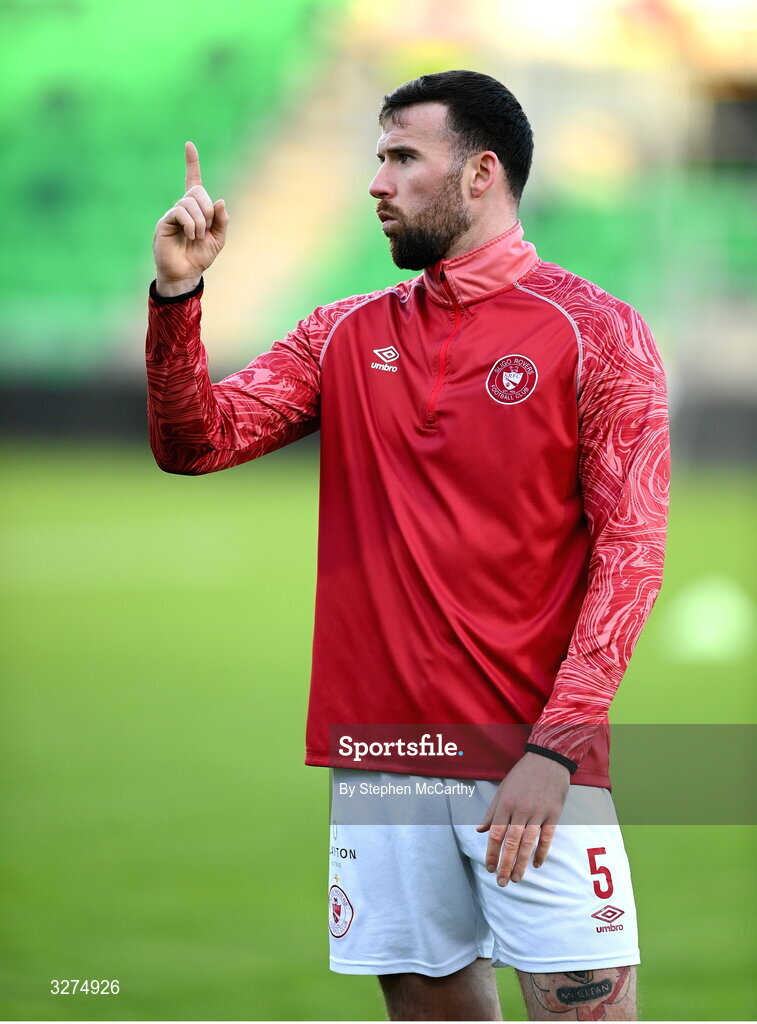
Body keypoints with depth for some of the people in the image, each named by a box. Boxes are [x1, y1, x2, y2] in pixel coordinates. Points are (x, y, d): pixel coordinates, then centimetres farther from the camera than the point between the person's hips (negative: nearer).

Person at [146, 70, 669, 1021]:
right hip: (380, 755, 4)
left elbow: (630, 549, -7)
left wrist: (555, 748, -16)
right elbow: (197, 441, 6)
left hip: (533, 762, -4)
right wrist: (178, 293, -10)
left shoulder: (595, 333, -2)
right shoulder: (346, 335, 13)